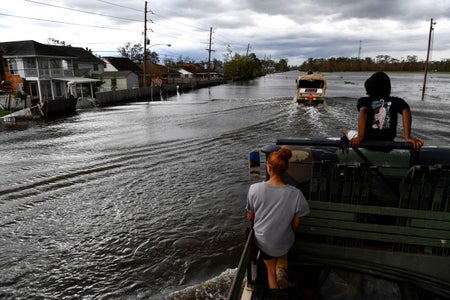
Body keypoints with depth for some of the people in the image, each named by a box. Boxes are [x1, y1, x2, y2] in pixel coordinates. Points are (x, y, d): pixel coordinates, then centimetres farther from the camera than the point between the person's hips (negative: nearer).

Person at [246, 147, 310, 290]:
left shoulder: (254, 189, -25)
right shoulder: (295, 194, -26)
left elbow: (250, 217, -9)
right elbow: (296, 225, -13)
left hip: (263, 241, 0)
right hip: (284, 242, 0)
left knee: (271, 270, 29)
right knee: (282, 253, 38)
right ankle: (282, 268, 14)